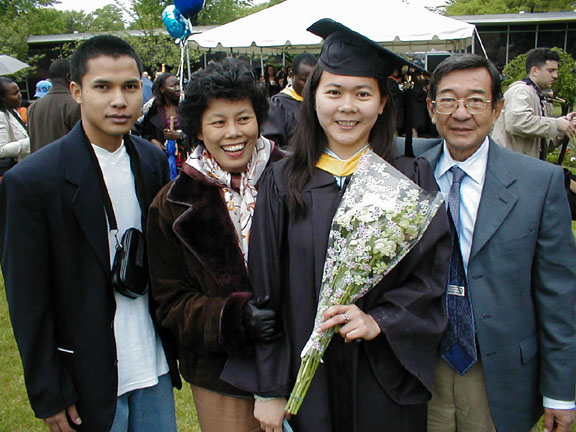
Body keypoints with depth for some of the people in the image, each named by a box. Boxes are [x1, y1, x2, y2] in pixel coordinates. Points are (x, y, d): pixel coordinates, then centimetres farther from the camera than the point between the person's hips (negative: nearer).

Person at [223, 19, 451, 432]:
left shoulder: (412, 178, -3)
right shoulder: (283, 181, -3)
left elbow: (431, 275, -3)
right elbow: (265, 291, -3)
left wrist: (379, 321, -19)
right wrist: (269, 390, -3)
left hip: (386, 378, 0)